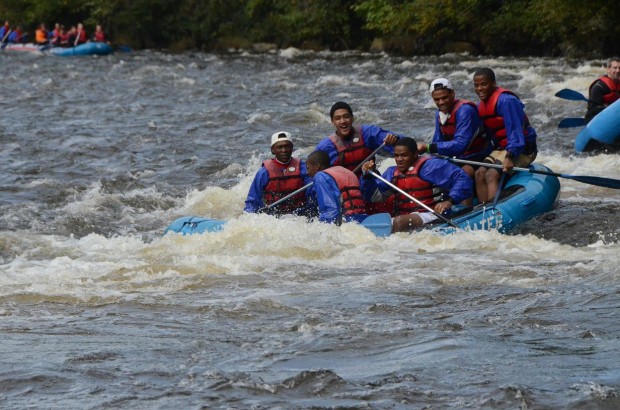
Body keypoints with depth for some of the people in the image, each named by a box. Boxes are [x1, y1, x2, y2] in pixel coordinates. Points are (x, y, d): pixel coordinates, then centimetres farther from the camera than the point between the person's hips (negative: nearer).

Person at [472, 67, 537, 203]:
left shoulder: (506, 101, -19)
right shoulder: (481, 105, 10)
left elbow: (515, 131, -25)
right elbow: (488, 134, 18)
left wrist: (509, 156, -34)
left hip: (521, 150, -9)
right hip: (500, 149, 9)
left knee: (491, 175, -26)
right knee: (480, 173, -11)